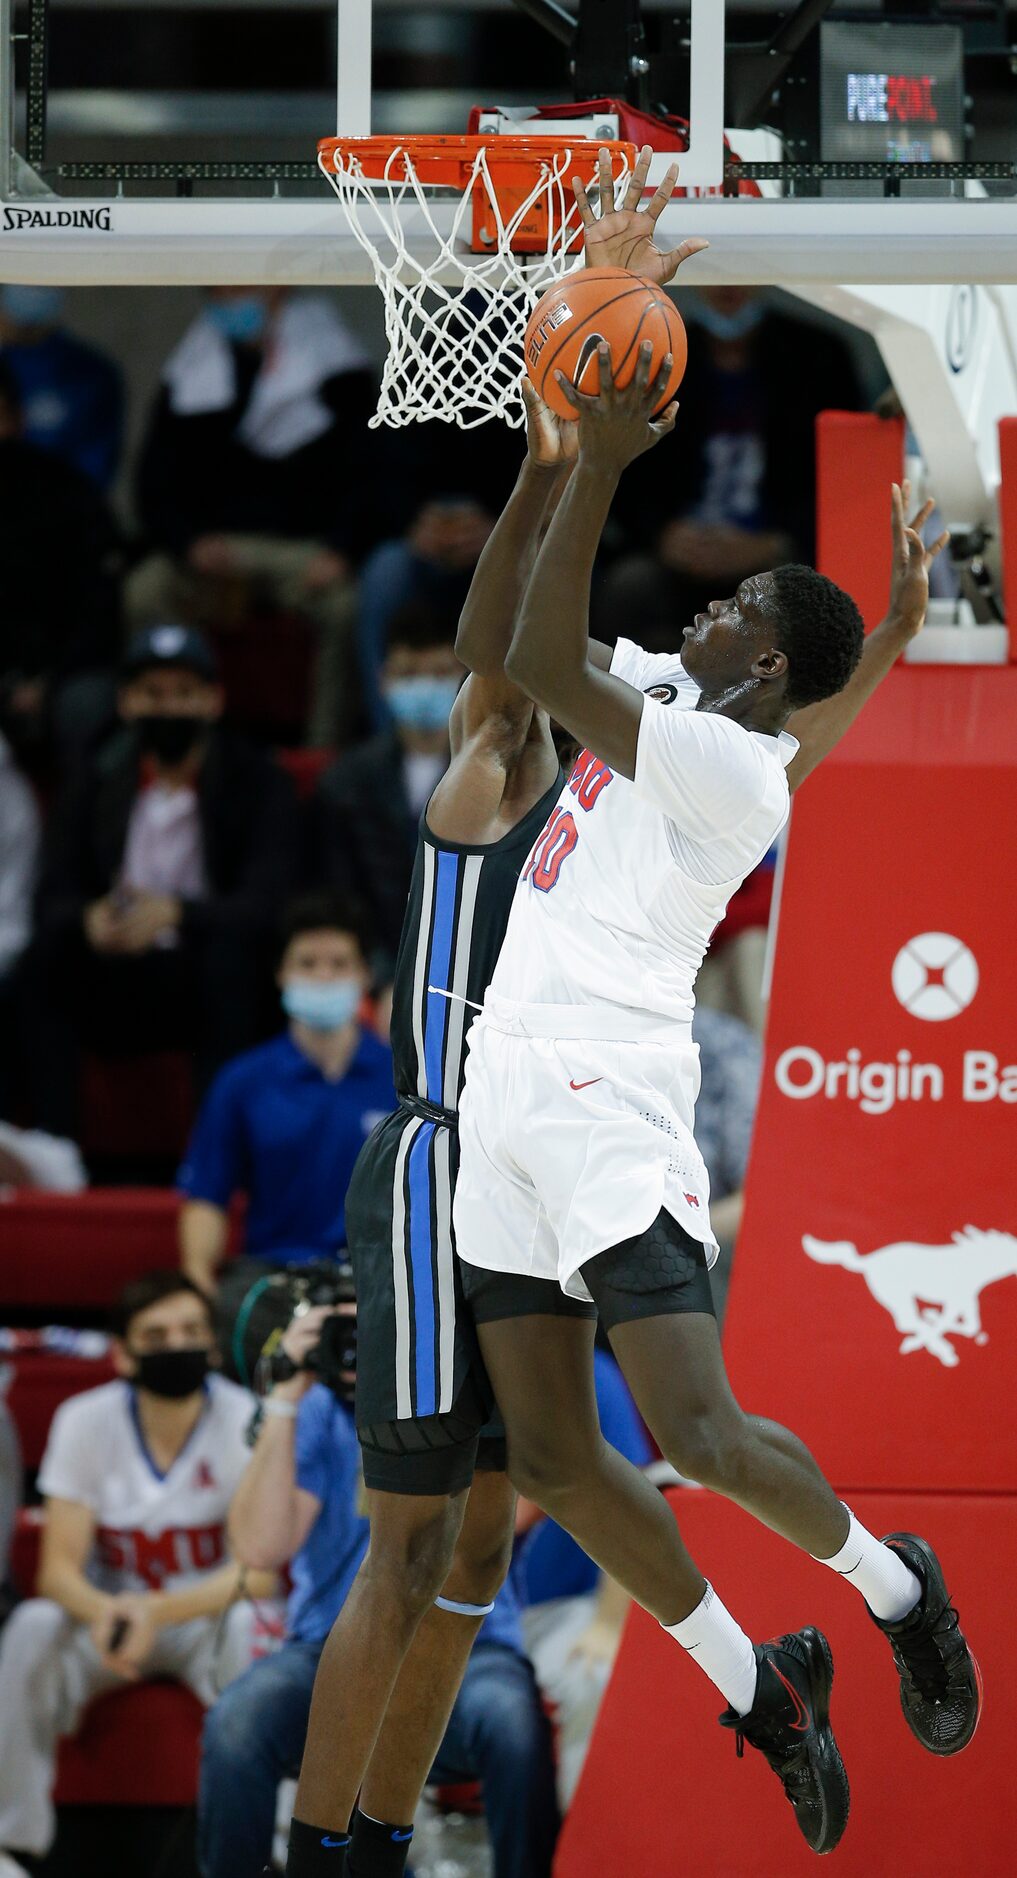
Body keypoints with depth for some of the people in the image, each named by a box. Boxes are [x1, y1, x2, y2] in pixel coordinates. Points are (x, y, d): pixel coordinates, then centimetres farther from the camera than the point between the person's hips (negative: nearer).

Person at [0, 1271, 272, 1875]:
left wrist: (157, 1612, -37)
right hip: (112, 1610, 1)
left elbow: (259, 1574, -21)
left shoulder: (246, 1422, -15)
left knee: (248, 1623, -36)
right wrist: (103, 1612, -37)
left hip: (206, 1621, -1)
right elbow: (59, 1569, -12)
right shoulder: (85, 1422, -9)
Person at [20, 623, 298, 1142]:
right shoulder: (96, 783, 6)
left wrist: (175, 913, -36)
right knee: (44, 954, -26)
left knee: (231, 949, -35)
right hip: (116, 990, 2)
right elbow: (53, 898, -2)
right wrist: (89, 920, -28)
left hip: (217, 986, -2)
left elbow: (266, 900, -17)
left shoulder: (258, 782, -4)